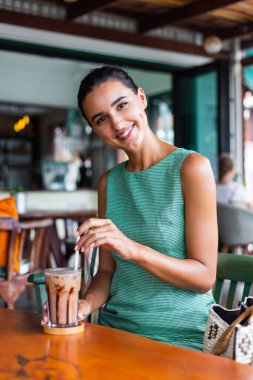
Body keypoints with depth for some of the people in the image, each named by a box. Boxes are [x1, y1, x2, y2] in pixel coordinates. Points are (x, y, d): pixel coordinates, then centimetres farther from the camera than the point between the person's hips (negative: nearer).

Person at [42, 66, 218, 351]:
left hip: (182, 336, -4)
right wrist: (86, 303, -11)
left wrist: (134, 249, -25)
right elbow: (107, 271, 10)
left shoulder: (191, 167, -8)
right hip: (115, 328, 5)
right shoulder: (108, 182, 9)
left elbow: (205, 277, -11)